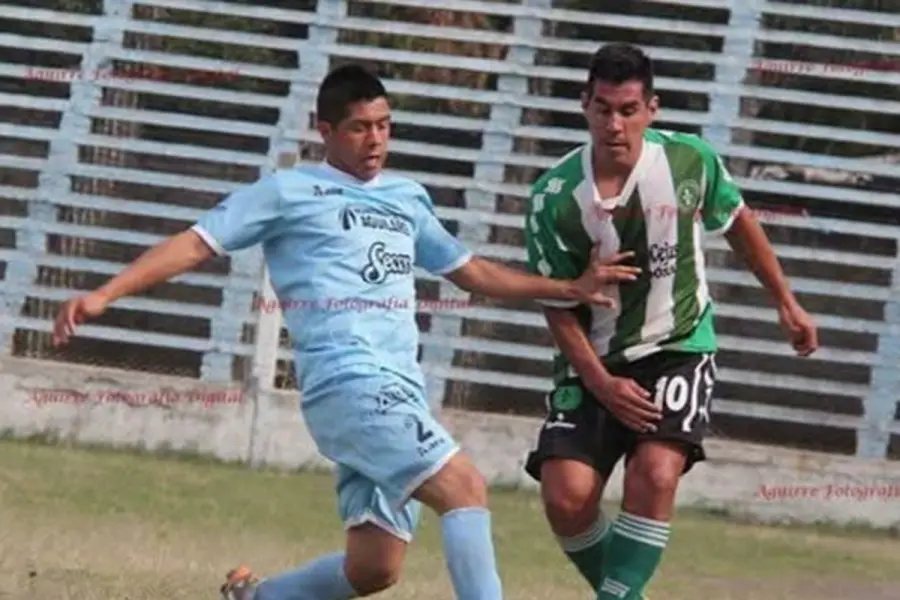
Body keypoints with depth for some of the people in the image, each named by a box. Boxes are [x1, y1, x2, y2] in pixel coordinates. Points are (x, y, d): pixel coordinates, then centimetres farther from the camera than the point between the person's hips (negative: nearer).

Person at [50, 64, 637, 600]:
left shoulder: (408, 198, 22)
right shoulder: (289, 192, 4)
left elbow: (470, 270, 34)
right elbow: (198, 243, 1)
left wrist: (569, 289, 30)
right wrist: (104, 295, -9)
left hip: (400, 391, 8)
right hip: (349, 381, -8)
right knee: (465, 486, -24)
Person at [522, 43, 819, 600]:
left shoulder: (689, 161, -13)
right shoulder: (554, 198, -16)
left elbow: (739, 223, 9)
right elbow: (559, 307, -7)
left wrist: (788, 304, 15)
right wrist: (603, 386, -16)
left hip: (680, 349, 0)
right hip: (595, 360, 0)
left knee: (655, 474, -23)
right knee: (566, 495, -13)